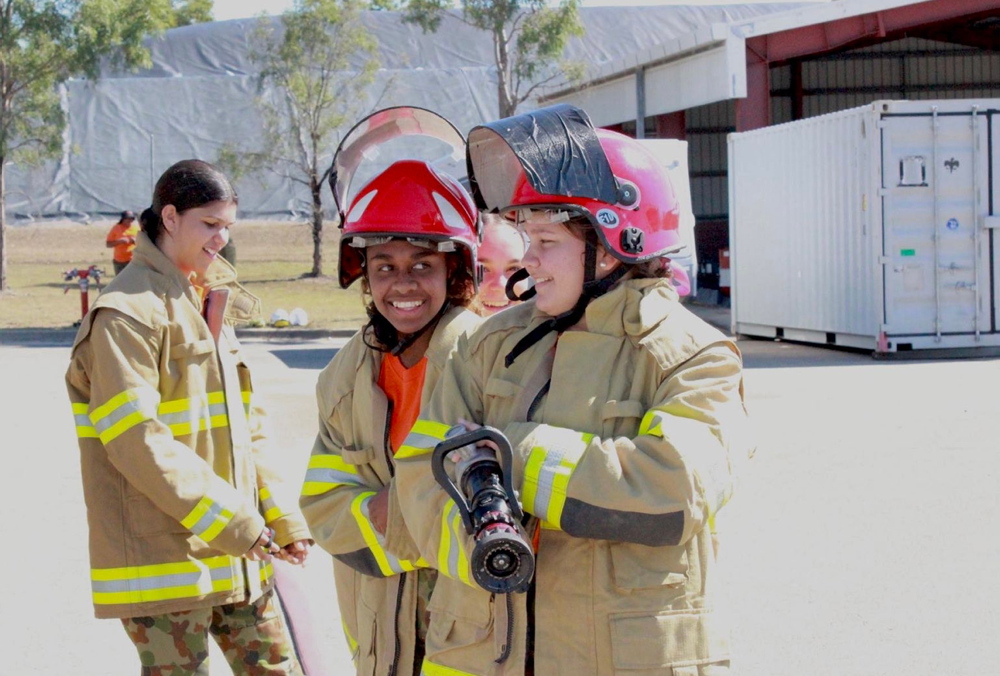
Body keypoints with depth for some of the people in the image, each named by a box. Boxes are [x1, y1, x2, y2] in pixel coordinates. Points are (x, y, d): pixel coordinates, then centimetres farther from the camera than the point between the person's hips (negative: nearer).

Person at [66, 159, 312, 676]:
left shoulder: (210, 306, 17)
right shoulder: (126, 313, -12)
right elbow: (135, 439, -20)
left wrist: (282, 518, 11)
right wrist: (228, 520, -20)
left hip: (236, 557, 9)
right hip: (163, 557, -9)